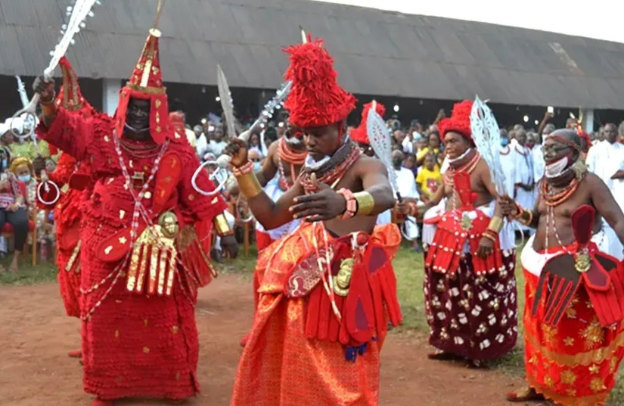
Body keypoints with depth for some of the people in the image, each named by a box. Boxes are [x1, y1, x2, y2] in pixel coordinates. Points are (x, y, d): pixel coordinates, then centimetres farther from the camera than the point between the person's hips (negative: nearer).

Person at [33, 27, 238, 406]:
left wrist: (224, 229, -6)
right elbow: (63, 128, -9)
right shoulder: (102, 135, 2)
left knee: (165, 316, 8)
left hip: (160, 249, -1)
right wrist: (48, 104, -31)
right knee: (108, 315, 10)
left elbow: (202, 192, -2)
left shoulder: (176, 150, -2)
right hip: (109, 244, 1)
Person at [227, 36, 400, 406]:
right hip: (304, 285, 7)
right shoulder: (311, 175, 13)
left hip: (345, 287, -7)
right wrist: (244, 169, 6)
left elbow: (385, 196, -35)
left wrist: (343, 203, -58)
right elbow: (270, 216, 17)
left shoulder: (364, 166, -11)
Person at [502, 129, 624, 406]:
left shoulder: (590, 183, -13)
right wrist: (517, 212, -2)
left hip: (578, 269, -7)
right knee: (542, 329, 17)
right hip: (544, 266, 7)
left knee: (578, 335, 2)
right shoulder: (546, 182, 8)